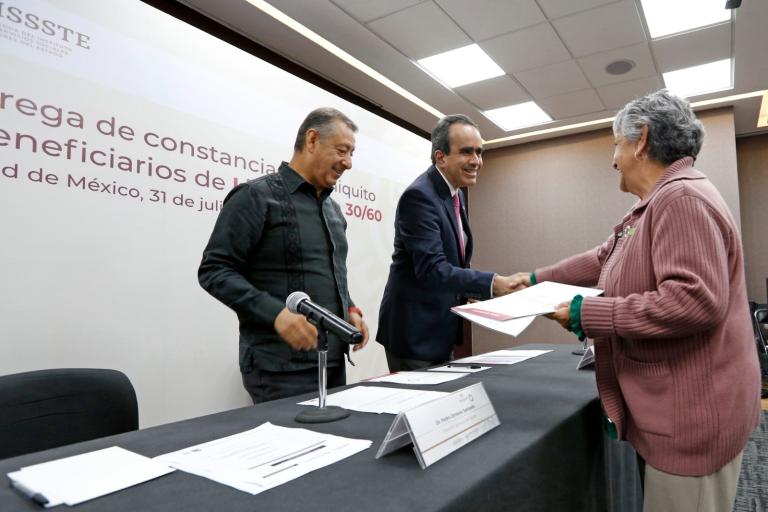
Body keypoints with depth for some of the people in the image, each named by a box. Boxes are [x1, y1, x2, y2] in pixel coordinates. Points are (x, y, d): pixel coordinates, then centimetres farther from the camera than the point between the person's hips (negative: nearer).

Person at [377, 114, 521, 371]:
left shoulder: (456, 194, 9)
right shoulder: (419, 196, -21)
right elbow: (431, 270, -28)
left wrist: (470, 293, 6)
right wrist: (491, 283, -31)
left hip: (441, 329, 9)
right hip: (414, 332, -9)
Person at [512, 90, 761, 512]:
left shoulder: (682, 198, -21)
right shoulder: (655, 205, 14)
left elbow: (694, 301, -30)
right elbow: (603, 260, 20)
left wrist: (588, 314, -24)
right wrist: (539, 279, 23)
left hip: (690, 414, -10)